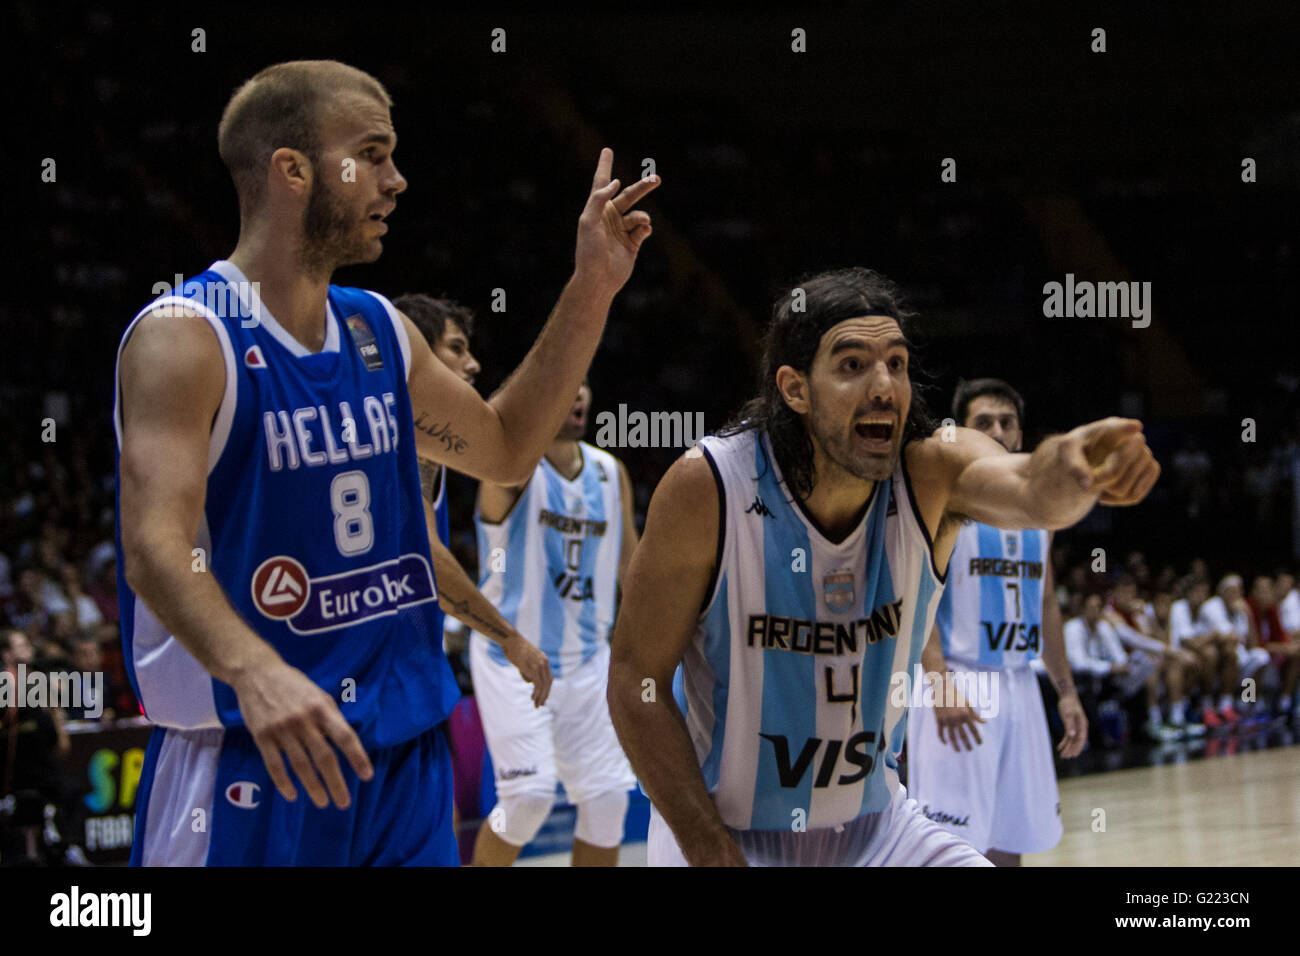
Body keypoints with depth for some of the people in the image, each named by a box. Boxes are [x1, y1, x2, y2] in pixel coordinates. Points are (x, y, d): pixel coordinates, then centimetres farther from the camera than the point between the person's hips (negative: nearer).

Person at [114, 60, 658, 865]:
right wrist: (254, 671, -42)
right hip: (250, 762, -7)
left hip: (404, 756, 7)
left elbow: (504, 447, 26)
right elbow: (156, 546, -24)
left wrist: (591, 293, 16)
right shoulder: (185, 338, -12)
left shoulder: (378, 331, 11)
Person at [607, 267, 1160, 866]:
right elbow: (636, 677, -14)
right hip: (720, 832, -3)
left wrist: (1062, 476, -60)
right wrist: (714, 855, -19)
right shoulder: (707, 488, -20)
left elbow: (1027, 492, -35)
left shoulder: (931, 473, -13)